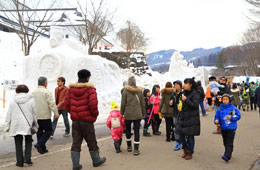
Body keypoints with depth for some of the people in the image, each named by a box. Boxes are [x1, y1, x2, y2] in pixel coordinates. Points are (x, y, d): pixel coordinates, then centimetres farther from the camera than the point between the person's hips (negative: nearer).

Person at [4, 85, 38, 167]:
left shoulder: (13, 101, 1)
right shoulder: (31, 100, -2)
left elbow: (8, 115, 3)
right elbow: (34, 113, 2)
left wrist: (7, 126, 10)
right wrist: (36, 124, 13)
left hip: (16, 126, 1)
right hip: (27, 125, -1)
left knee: (18, 145, 9)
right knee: (28, 142, 16)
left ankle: (20, 162, 12)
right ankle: (27, 158, 2)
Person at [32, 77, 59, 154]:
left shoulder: (33, 92, 10)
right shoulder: (47, 92, -11)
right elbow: (51, 103, -16)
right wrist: (56, 113, -12)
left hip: (36, 116, 7)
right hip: (45, 116, -6)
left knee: (39, 132, 14)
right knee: (48, 131, 4)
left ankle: (42, 148, 16)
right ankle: (39, 144, -11)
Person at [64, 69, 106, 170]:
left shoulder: (71, 89, 4)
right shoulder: (90, 89, -11)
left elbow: (66, 104, 4)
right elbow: (93, 104, -19)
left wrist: (72, 113, 15)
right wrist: (95, 115, -3)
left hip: (75, 120, 4)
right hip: (87, 120, -4)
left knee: (76, 142, 10)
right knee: (91, 142, 11)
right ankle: (96, 160, 26)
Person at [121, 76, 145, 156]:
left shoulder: (126, 90, -5)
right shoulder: (140, 91, 2)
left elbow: (123, 103, -4)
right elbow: (143, 103, 6)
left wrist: (122, 113, 6)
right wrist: (143, 113, 15)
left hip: (128, 114, -1)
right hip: (137, 114, 1)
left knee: (128, 130, 16)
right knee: (136, 131, 2)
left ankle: (129, 146, 25)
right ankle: (136, 149, 0)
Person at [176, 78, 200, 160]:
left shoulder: (195, 94, -10)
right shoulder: (184, 93, 12)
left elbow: (195, 105, -20)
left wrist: (186, 100, -24)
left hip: (191, 119, -7)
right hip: (183, 117, 7)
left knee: (190, 135, 1)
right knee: (181, 133, 8)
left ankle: (190, 153, 15)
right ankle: (185, 150, 27)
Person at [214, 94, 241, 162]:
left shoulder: (233, 108, -5)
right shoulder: (220, 109, 2)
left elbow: (238, 116, -1)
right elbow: (217, 116, 8)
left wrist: (231, 117, -16)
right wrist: (216, 121, -13)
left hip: (231, 128, -4)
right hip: (223, 128, 4)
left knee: (229, 143, -9)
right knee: (225, 143, 13)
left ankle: (227, 156, -15)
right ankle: (229, 154, 31)